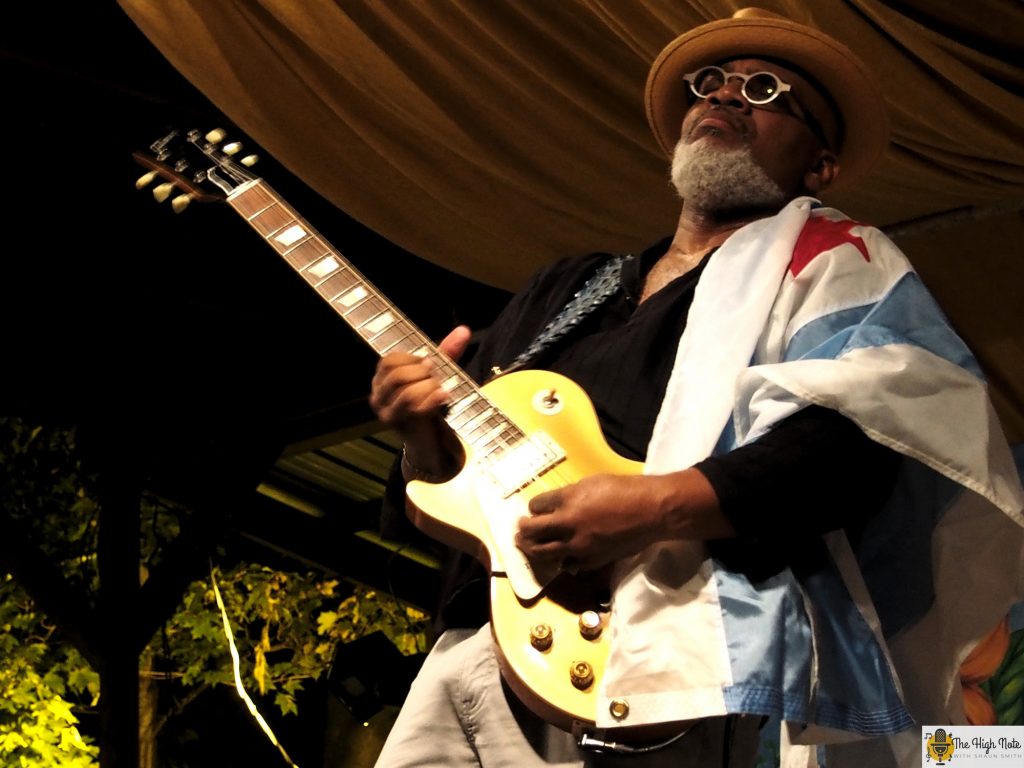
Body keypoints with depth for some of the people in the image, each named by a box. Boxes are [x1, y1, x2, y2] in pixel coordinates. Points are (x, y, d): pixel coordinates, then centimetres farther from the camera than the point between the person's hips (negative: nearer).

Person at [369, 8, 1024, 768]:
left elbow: (867, 432, -12)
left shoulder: (825, 258, 8)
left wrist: (661, 506, -22)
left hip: (655, 658, -6)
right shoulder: (565, 290, 27)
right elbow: (456, 474, 28)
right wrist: (432, 439, 4)